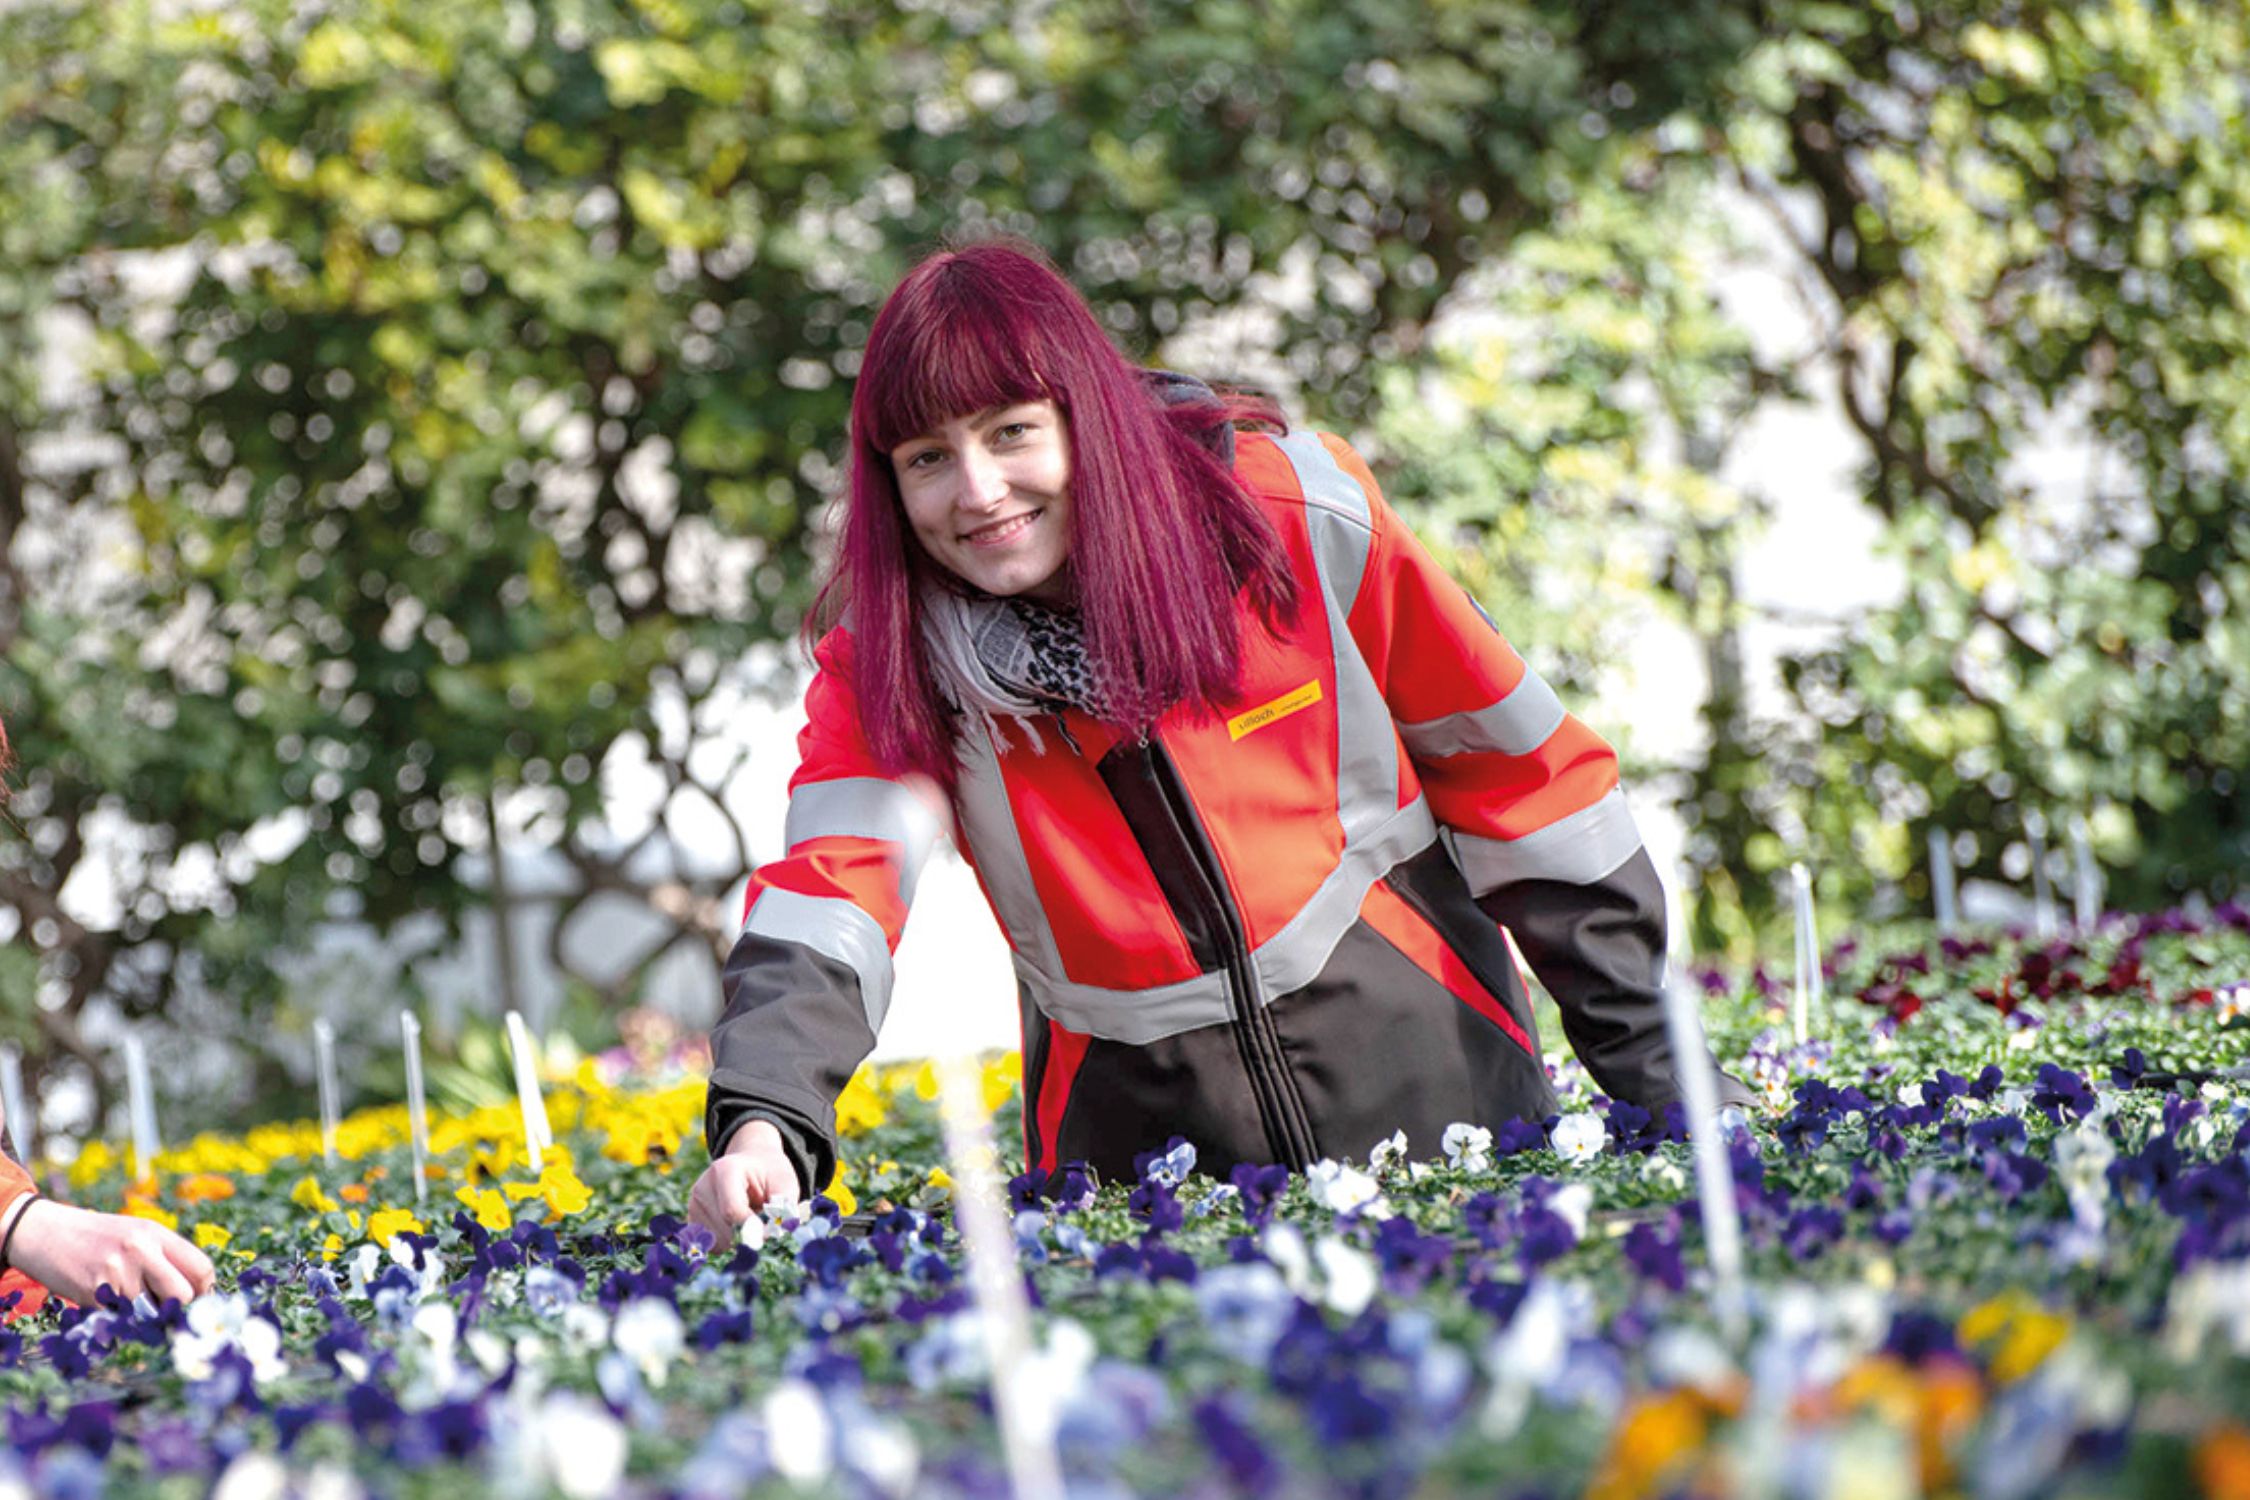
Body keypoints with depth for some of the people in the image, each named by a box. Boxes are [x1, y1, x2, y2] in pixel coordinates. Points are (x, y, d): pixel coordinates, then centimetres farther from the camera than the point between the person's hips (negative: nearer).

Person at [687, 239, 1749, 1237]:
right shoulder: (889, 658, -7)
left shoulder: (1289, 509, -10)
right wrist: (765, 1122, -41)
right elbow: (831, 882, -21)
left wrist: (1651, 1059, 3)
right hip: (1139, 1132, 1)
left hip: (1417, 1074, 0)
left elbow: (1509, 758, 0)